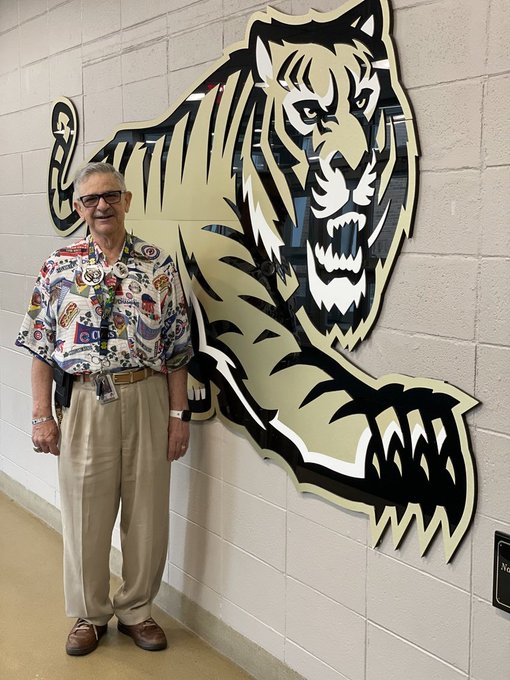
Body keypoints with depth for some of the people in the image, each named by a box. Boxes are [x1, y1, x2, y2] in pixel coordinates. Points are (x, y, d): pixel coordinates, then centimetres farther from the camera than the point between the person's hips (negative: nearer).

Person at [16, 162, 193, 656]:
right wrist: (41, 416, -3)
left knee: (147, 513, 9)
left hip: (147, 399, 1)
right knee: (85, 514, 9)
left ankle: (136, 610, 30)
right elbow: (41, 348, 2)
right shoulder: (59, 267, 2)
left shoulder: (159, 266, 2)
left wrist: (179, 414, -1)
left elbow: (176, 348, 2)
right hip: (84, 401, 0)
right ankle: (88, 615, 30)